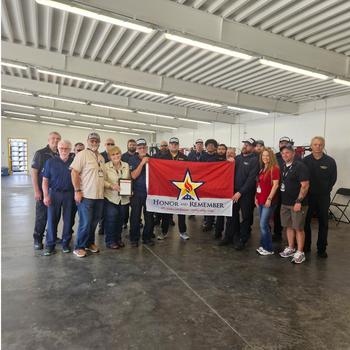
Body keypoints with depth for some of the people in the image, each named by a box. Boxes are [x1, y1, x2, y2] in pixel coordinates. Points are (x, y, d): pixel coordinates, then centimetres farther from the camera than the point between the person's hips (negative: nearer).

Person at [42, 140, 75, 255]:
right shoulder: (50, 162, 1)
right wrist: (46, 196, -7)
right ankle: (50, 245, 12)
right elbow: (45, 180, 1)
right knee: (52, 219, 2)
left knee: (68, 219, 6)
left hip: (69, 194, 1)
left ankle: (66, 243, 20)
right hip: (54, 193, 0)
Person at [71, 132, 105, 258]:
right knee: (85, 223, -3)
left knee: (94, 222, 14)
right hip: (86, 196, -7)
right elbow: (74, 172, -13)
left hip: (99, 196, 7)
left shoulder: (101, 157, 16)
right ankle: (79, 247, 13)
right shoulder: (82, 154, -7)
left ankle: (90, 243, 30)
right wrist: (77, 190, -17)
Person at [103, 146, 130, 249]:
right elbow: (103, 181, -8)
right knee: (111, 219, -4)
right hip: (110, 197, -4)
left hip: (123, 197, 4)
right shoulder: (106, 166, -4)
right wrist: (111, 185, -23)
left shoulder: (126, 165, 8)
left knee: (120, 219, 12)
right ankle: (110, 241, 13)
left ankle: (118, 239, 28)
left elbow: (129, 179, 14)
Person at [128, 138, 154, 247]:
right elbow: (134, 176, -13)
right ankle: (134, 238, 17)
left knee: (149, 216, 8)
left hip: (149, 192, 2)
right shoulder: (133, 159, 0)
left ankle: (147, 237, 23)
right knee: (135, 216, 3)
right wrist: (142, 163, -18)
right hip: (137, 193, -2)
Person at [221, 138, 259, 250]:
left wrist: (240, 192, -16)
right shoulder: (237, 158, 11)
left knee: (246, 217, 7)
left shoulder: (255, 160, -6)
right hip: (234, 191, 5)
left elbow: (251, 179, -13)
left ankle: (242, 240, 20)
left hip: (246, 194, -5)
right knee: (231, 215, 11)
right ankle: (229, 236, 25)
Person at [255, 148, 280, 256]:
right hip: (260, 200, 7)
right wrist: (256, 197, 11)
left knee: (263, 224, -5)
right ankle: (263, 245, 23)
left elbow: (275, 185, -14)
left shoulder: (274, 168, -9)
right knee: (264, 224, 13)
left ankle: (268, 248, 8)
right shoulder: (262, 169, 13)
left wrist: (269, 199, -17)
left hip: (268, 201, -7)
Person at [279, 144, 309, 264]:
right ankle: (290, 248, 27)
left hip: (297, 203, -7)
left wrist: (299, 201, -20)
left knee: (298, 228, 0)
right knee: (289, 226, 14)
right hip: (285, 203, 7)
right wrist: (282, 200, 14)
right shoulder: (284, 167, 12)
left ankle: (300, 253, 11)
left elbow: (305, 185, -15)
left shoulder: (300, 166, -11)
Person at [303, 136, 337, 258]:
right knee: (305, 222, 8)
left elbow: (333, 179, 3)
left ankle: (321, 249, 19)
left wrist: (325, 191, 2)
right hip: (308, 196, 0)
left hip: (323, 197, 0)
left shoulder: (330, 161, -3)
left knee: (323, 223, 7)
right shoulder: (305, 160, -2)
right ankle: (306, 246, 22)